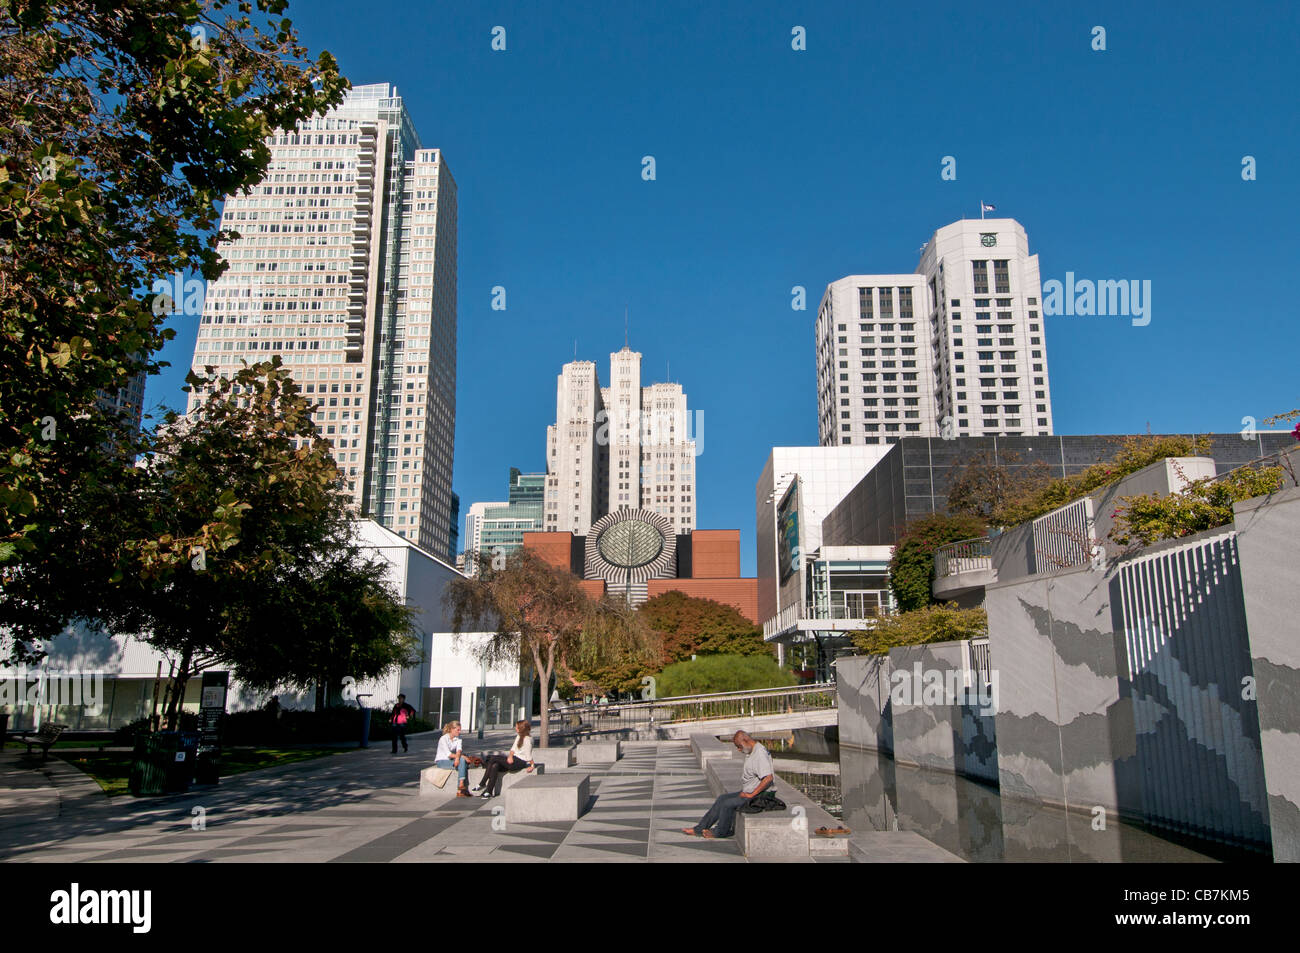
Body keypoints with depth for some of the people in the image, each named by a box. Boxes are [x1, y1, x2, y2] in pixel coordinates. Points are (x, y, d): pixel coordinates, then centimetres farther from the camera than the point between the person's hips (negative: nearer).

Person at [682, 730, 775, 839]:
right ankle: (700, 828, 10)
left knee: (727, 804, -16)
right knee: (722, 798, 7)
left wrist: (751, 794, -23)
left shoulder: (760, 754, -22)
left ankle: (719, 832, 6)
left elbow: (768, 778, -31)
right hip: (747, 792, 10)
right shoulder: (751, 752, 11)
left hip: (757, 795, -10)